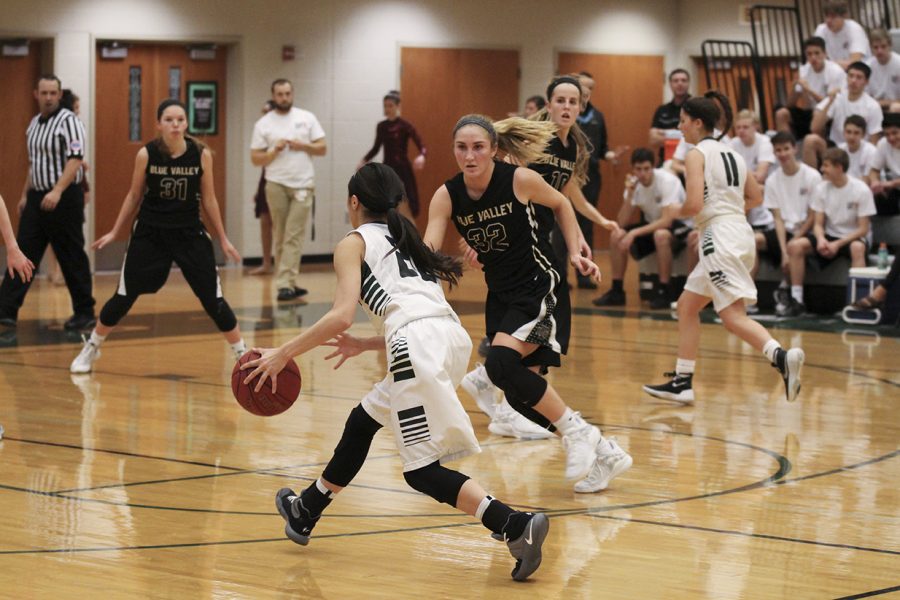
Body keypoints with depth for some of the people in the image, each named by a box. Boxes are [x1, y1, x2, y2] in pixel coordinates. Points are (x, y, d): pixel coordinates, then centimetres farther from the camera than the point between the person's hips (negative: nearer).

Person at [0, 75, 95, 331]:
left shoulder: (68, 121, -11)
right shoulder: (34, 124, 13)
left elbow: (75, 159, -20)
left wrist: (57, 191, -29)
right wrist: (25, 194, 19)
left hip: (65, 198, -7)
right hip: (37, 197, 7)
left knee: (72, 258, 1)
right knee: (23, 254, 2)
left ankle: (85, 313, 11)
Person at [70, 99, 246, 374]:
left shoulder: (201, 154, -9)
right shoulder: (146, 154, -10)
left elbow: (208, 199, 3)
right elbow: (134, 196, 4)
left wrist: (223, 239, 6)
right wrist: (115, 233, 8)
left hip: (190, 234, 0)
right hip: (150, 233, 0)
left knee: (213, 299, -1)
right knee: (124, 297, 5)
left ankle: (243, 353, 13)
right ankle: (90, 349, 23)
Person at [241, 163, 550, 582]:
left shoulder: (354, 243, 10)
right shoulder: (405, 241, 31)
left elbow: (341, 316, -5)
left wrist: (282, 354, 2)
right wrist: (365, 346, 37)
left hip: (418, 344, -8)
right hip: (451, 335, 8)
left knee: (422, 472, -5)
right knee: (363, 421, 27)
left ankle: (517, 526, -23)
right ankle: (306, 511, 44)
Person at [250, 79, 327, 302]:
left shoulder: (307, 118, 6)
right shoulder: (263, 123, 3)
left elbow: (322, 148, 5)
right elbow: (255, 158, 2)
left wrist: (302, 145, -11)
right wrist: (275, 151, -14)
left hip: (303, 185, -1)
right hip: (276, 185, 1)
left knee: (294, 236, -8)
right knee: (280, 237, 3)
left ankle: (285, 284, -11)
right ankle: (290, 283, 10)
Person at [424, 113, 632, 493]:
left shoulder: (520, 180, -16)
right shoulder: (447, 196, -8)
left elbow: (561, 204, 4)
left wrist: (575, 252, -2)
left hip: (540, 287, -6)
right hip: (500, 295, 6)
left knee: (500, 363, -27)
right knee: (520, 395, 4)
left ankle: (575, 429, -11)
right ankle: (602, 453, 18)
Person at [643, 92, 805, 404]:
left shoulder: (696, 154, -7)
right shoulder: (731, 154, 17)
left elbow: (694, 204, -17)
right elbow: (756, 198, 24)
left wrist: (676, 212, 3)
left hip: (720, 237, -9)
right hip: (740, 231, 9)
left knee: (733, 317, -15)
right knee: (687, 306, 17)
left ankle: (782, 356, -35)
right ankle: (682, 382, 19)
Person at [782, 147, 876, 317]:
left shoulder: (861, 190, -14)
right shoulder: (822, 189, -1)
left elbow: (863, 229, -13)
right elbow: (818, 223, 1)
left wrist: (838, 244, -23)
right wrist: (821, 239, -22)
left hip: (853, 238, -4)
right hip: (830, 237, 4)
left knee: (857, 248, -39)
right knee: (795, 245, -18)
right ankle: (797, 301, -15)